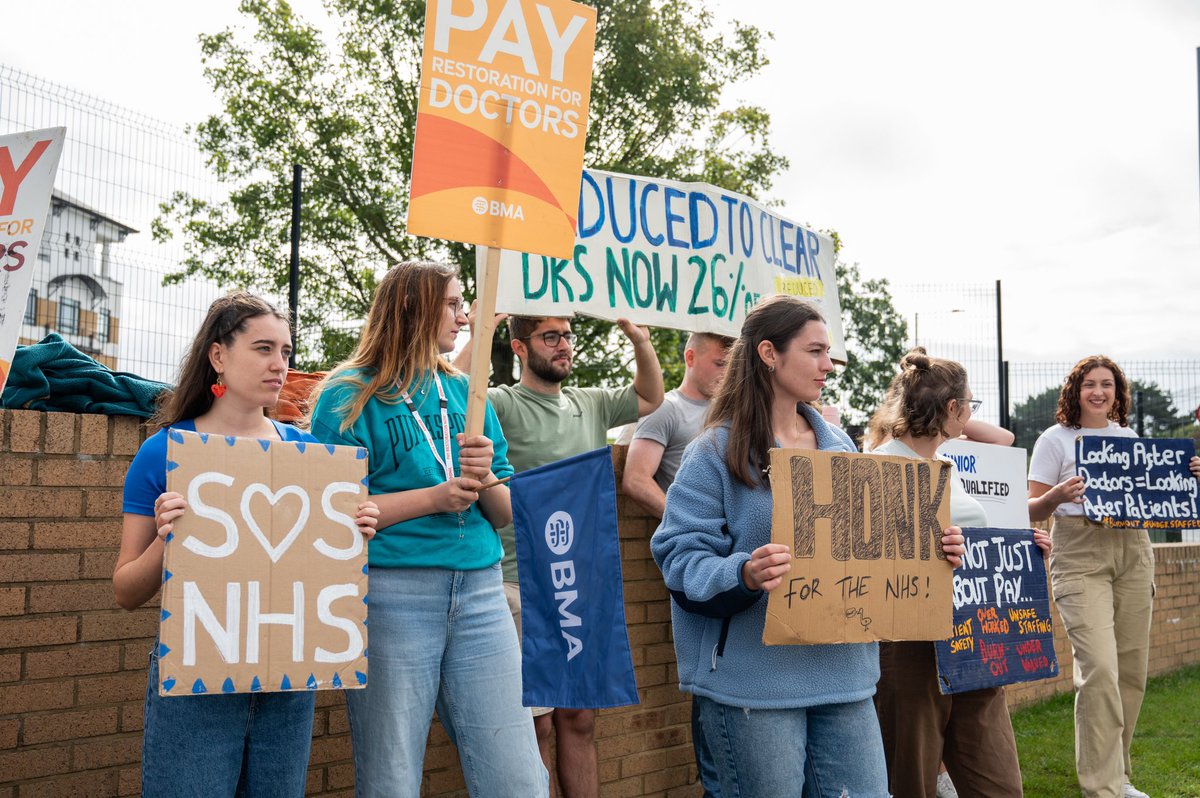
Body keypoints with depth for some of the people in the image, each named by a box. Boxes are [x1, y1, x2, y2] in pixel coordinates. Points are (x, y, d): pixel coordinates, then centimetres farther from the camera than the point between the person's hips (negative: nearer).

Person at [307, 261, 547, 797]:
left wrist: (486, 480, -7)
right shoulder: (350, 396, 2)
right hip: (390, 595, -4)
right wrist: (434, 497, -13)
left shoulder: (465, 393, 16)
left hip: (480, 592, 4)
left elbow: (506, 514, 15)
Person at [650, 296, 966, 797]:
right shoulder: (716, 453, -6)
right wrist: (744, 574, -31)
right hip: (753, 679, -5)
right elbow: (682, 558, -13)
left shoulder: (838, 447, 12)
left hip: (843, 675, 6)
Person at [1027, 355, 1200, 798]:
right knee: (1100, 668, -15)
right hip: (1080, 557, -5)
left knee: (1132, 669, 7)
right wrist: (1057, 497, -22)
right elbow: (1033, 510, -2)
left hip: (1133, 552, 5)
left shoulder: (1130, 437, 15)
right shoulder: (1056, 439, 1)